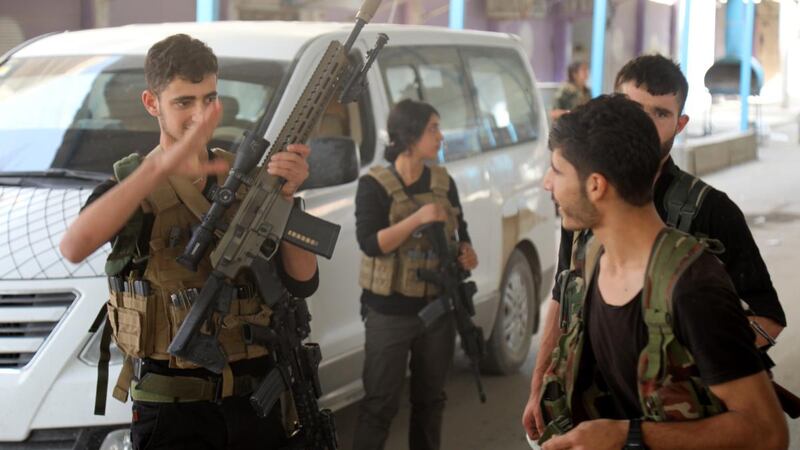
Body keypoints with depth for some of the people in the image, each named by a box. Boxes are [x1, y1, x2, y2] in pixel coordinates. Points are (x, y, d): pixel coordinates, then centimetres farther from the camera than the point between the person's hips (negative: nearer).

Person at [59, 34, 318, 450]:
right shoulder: (131, 184, -3)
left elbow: (301, 284, -4)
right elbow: (74, 247, -27)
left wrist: (285, 198, -20)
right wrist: (160, 167, -33)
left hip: (256, 404, 4)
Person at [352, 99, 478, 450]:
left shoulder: (443, 182, 6)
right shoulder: (375, 185, -11)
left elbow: (459, 232, 17)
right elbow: (370, 243, -20)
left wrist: (466, 253, -5)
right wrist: (418, 218, -28)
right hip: (390, 312, -5)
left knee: (430, 399, 16)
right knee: (379, 404, -1)